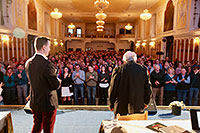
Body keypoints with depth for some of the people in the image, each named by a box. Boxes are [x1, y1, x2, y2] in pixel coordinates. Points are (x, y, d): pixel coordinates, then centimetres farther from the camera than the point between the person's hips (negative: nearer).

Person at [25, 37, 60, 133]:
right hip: (48, 103, -7)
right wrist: (58, 80, 0)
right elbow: (56, 85, -22)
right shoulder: (47, 64, -26)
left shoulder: (28, 63, -2)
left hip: (34, 102, 7)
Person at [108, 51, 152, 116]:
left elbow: (112, 88, -4)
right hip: (138, 107, 3)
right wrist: (145, 102, 19)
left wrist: (111, 104, 9)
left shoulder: (118, 70, -8)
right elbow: (148, 88, 7)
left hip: (121, 107, -2)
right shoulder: (143, 69, 1)